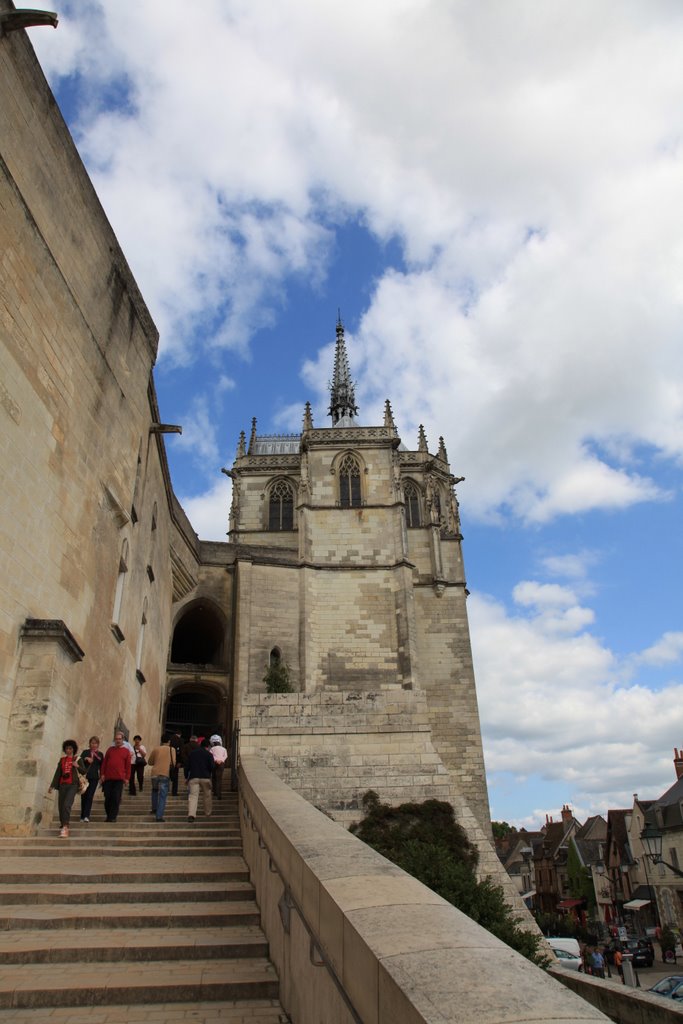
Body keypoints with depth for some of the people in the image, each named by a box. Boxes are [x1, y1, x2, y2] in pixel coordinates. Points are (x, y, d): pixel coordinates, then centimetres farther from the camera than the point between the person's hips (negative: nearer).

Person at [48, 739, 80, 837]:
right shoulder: (62, 760, 13)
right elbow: (57, 773, 16)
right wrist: (52, 786, 13)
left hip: (72, 785, -4)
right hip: (62, 785, 4)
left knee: (67, 805, -18)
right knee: (61, 806, 4)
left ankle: (65, 828, -20)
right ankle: (62, 825, 24)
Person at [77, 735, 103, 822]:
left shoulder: (100, 754, 7)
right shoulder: (85, 752, 7)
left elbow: (102, 766, 7)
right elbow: (79, 762, -3)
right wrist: (86, 759, -17)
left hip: (94, 778, -1)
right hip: (85, 777, 1)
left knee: (90, 796, -9)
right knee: (84, 796, 5)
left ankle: (86, 816, -12)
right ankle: (82, 816, 15)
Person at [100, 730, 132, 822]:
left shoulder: (126, 751, 5)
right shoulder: (110, 749, 11)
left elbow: (128, 765, 3)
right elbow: (104, 762, 10)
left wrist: (127, 777, -2)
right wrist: (102, 774, 1)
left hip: (119, 779, -2)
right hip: (108, 778, 2)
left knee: (116, 798, -3)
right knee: (107, 798, 5)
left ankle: (113, 817, 5)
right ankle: (108, 816, 19)